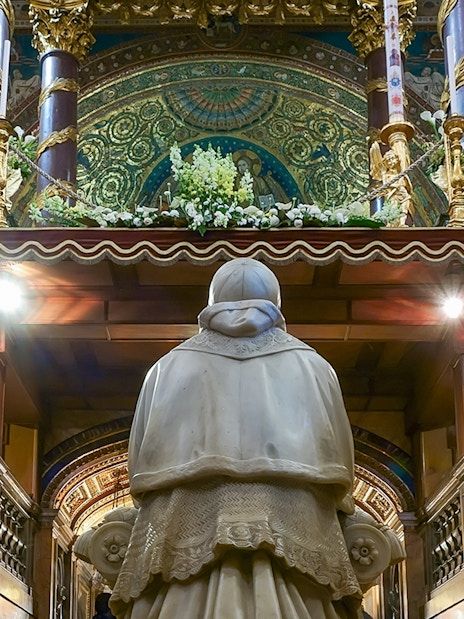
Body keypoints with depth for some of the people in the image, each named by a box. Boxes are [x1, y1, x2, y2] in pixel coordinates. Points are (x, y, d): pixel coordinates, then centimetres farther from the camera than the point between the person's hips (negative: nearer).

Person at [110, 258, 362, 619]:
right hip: (293, 550, 0)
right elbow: (339, 474, 11)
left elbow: (140, 471, 10)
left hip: (187, 542, 1)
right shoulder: (312, 369, 11)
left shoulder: (169, 369, 11)